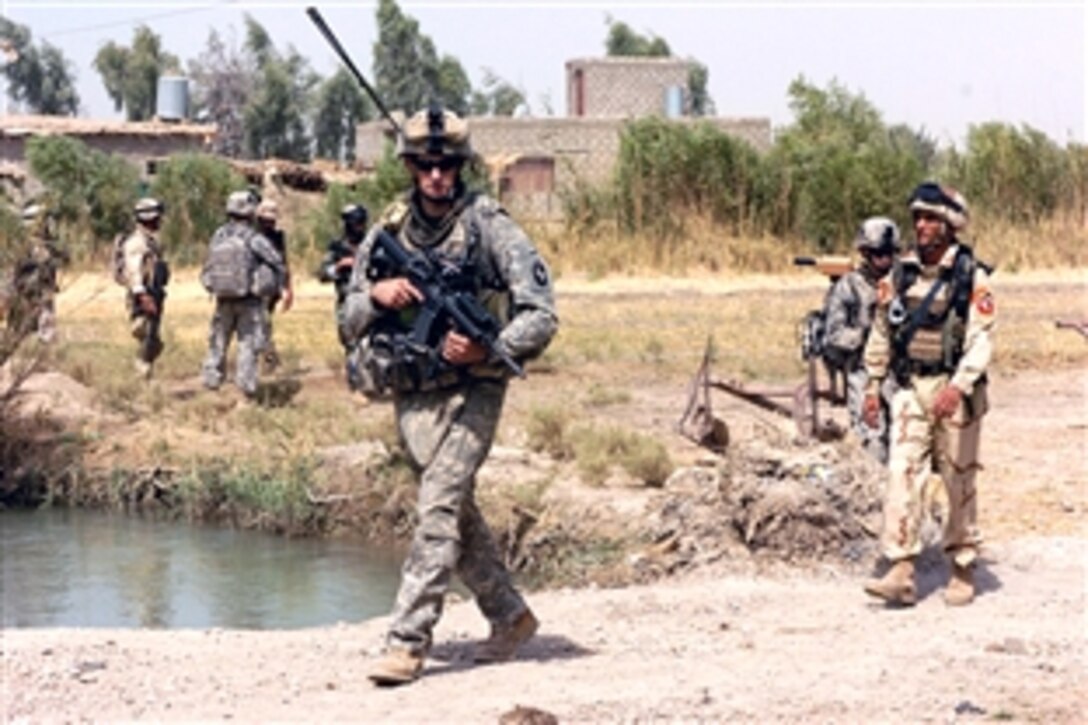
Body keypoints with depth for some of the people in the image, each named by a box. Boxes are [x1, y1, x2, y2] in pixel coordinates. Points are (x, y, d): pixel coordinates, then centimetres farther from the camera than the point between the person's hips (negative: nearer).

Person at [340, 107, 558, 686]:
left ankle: (408, 641, -14)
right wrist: (377, 295, -11)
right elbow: (350, 322, 11)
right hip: (411, 394, 6)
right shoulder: (387, 232, 7)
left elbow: (541, 317, -11)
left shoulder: (491, 227, -8)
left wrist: (486, 349, -26)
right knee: (458, 514, 15)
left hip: (470, 391, -6)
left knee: (438, 512, -14)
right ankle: (510, 616, 31)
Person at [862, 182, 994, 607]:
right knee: (902, 475, -8)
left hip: (955, 390, -3)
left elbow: (981, 341, -15)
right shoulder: (900, 273, 5)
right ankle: (902, 574, -12)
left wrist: (958, 386, -26)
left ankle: (963, 570, 19)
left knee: (959, 482, 6)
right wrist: (873, 385, 10)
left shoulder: (972, 278, -9)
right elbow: (881, 332, 13)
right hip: (910, 388, 3)